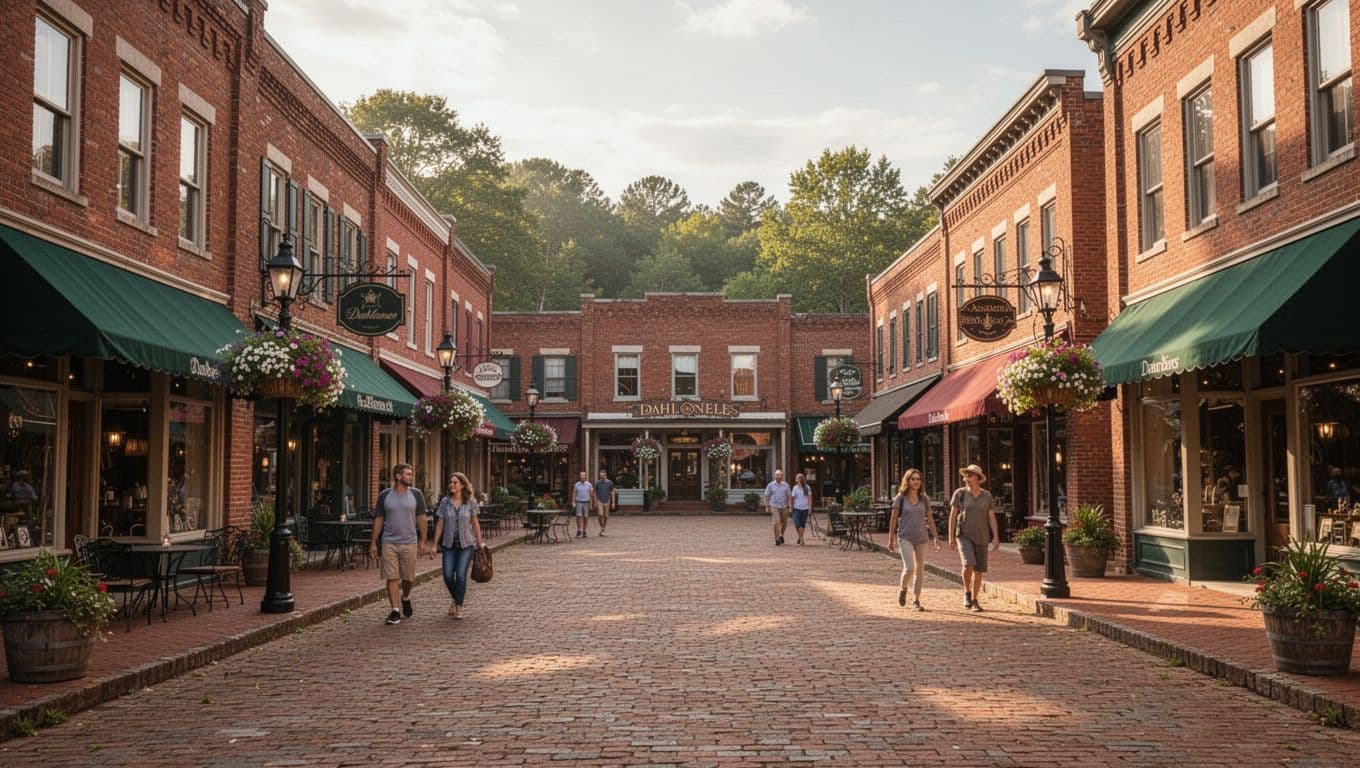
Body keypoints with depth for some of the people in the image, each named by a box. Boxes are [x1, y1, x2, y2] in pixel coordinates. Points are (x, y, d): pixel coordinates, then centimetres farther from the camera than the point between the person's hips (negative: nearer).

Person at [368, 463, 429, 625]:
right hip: (389, 543, 0)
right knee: (391, 577, -3)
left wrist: (422, 541, 0)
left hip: (409, 542, 0)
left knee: (408, 577, 8)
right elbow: (378, 520, 6)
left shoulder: (416, 494, 3)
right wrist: (373, 543, 3)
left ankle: (405, 599, 37)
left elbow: (421, 519, 5)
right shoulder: (385, 496, 3)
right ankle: (395, 611, 3)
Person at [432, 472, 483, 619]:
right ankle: (456, 599, 25)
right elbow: (440, 524, 3)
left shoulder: (470, 502, -2)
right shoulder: (445, 502, 0)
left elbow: (475, 523, 5)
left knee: (461, 575, -10)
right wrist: (435, 545, 2)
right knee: (448, 576, -4)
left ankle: (459, 607, 3)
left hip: (466, 544, -1)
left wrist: (480, 543, 6)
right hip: (449, 544, 2)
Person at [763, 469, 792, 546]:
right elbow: (766, 496, 4)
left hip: (784, 507, 3)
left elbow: (788, 496, 7)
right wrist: (767, 506, -1)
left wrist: (789, 506, 1)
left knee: (784, 523, 11)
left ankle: (781, 535, 37)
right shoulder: (771, 485, 0)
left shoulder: (785, 485, 4)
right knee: (776, 523, -12)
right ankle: (777, 539, -6)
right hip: (774, 507, -3)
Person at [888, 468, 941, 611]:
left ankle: (916, 601, 16)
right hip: (905, 537, -3)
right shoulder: (900, 498, -2)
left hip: (921, 537, 3)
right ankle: (903, 590, 13)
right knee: (909, 568, -16)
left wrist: (936, 537, 3)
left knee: (920, 570, 6)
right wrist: (891, 539, -1)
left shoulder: (924, 499, 6)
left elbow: (930, 519, 9)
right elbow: (893, 519, 1)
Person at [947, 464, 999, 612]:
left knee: (979, 570, 4)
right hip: (964, 536, -2)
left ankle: (975, 601, 19)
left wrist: (996, 537, -11)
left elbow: (992, 518, 1)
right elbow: (952, 516, -2)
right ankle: (967, 592, 1)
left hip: (981, 537, 2)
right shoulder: (960, 493, -4)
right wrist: (951, 537, -7)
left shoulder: (987, 496, 1)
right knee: (968, 565, -22)